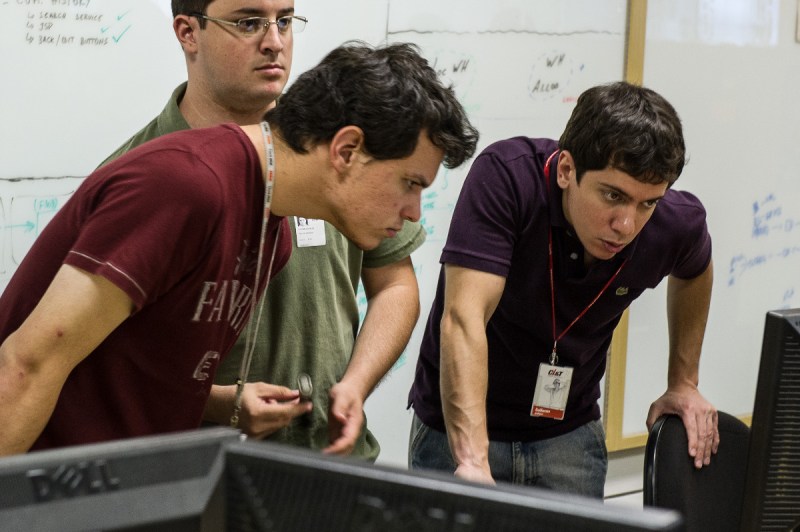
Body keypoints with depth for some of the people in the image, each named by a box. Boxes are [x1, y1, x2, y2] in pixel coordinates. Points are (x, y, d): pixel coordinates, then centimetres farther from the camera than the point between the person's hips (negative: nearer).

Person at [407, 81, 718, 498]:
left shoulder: (674, 223, -14)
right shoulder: (506, 177, -27)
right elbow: (463, 318, -35)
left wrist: (684, 382, 10)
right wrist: (472, 460, -44)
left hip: (569, 435, 3)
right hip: (458, 429, -3)